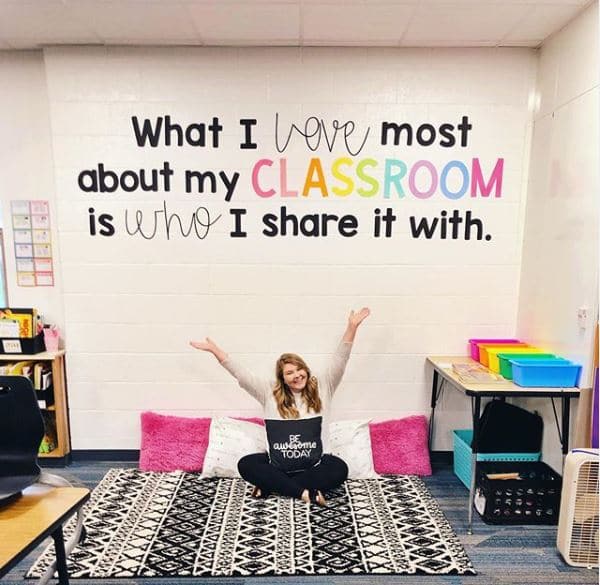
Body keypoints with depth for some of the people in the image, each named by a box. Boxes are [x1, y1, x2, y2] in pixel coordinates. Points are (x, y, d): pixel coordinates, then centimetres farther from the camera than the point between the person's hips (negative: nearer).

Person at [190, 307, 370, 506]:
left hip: (314, 464, 0)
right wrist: (213, 349, -6)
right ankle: (306, 492, -25)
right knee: (246, 464, -21)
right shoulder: (270, 393, 1)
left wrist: (352, 327, -19)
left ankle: (269, 485, -22)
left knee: (339, 469, -29)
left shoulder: (322, 388, 0)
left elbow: (339, 361, -8)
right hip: (278, 464, 1)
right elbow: (240, 373, -1)